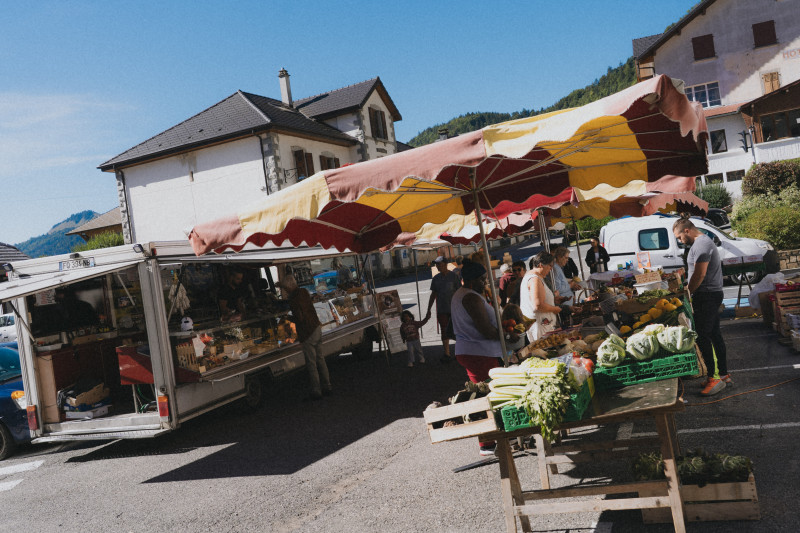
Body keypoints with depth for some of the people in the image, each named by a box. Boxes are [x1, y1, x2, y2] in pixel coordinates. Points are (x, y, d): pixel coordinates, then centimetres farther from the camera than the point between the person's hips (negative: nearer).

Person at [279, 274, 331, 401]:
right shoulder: (303, 291, 6)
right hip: (317, 328, 9)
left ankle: (316, 392, 7)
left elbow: (300, 318, -22)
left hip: (307, 333, -9)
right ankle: (326, 387, 27)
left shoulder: (294, 299, -21)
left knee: (311, 364, 0)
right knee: (320, 360, 17)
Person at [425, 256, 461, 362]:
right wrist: (428, 310, 13)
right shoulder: (436, 279, 9)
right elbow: (433, 295, 15)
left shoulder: (453, 276, -2)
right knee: (444, 332, 1)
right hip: (442, 310, 3)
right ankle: (447, 354, 3)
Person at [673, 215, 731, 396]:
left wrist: (687, 292, -10)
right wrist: (689, 288, 14)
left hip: (706, 296, -11)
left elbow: (700, 274, -20)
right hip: (712, 294, 11)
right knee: (715, 335, 13)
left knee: (702, 337, -8)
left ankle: (714, 378, -4)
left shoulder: (701, 244, -16)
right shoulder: (702, 242, 18)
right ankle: (724, 375, 20)